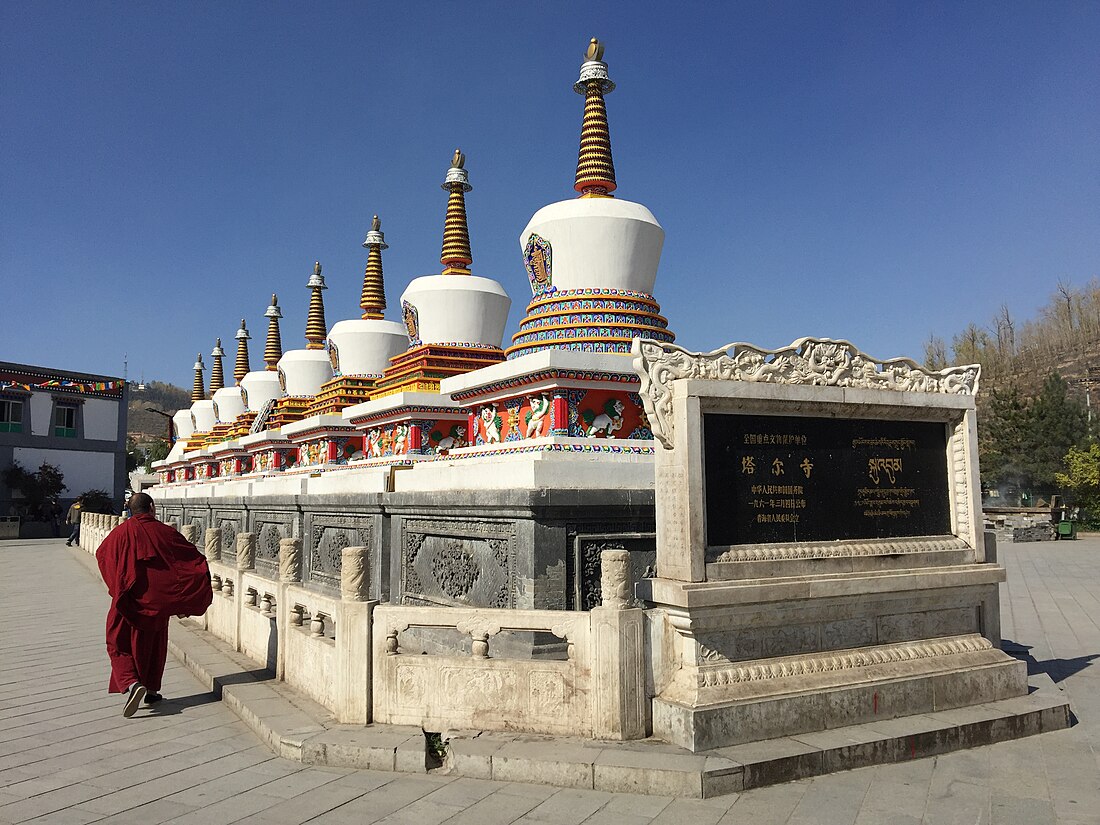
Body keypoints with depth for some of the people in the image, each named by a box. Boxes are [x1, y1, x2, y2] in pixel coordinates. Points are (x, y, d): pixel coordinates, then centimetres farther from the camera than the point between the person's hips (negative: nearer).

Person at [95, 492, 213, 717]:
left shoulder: (121, 532, -5)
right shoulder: (164, 532, -6)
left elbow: (101, 554, 12)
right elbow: (195, 557, -5)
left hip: (128, 602, -1)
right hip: (157, 602, 1)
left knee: (121, 646, 7)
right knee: (155, 644, 18)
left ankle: (131, 684, -17)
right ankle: (152, 690, 24)